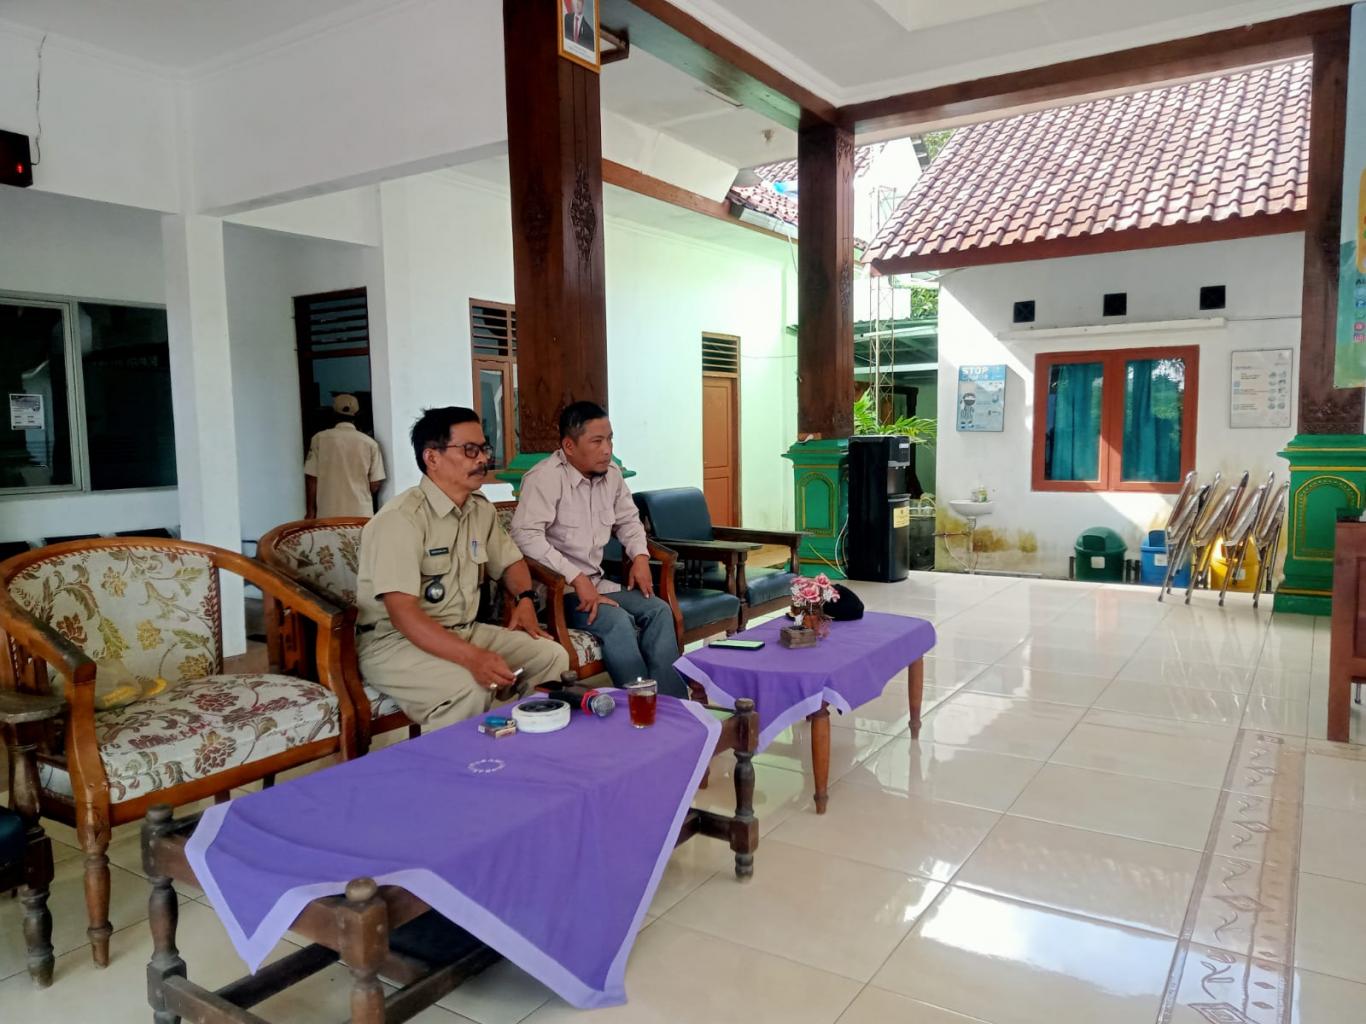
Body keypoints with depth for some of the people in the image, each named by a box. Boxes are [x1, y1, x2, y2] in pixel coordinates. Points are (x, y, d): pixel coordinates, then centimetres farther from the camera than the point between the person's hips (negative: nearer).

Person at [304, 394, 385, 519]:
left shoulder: (320, 438, -2)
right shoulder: (370, 443, -2)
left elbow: (311, 479, -2)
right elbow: (375, 485, -1)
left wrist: (310, 511, 7)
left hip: (328, 515, 0)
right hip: (361, 515, 0)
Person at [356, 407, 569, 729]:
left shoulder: (481, 508, 6)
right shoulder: (401, 518, -19)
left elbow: (509, 560, 25)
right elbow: (403, 613, -27)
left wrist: (525, 599, 3)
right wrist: (473, 657, -38)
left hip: (463, 631, 8)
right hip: (394, 641, -8)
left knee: (552, 656, -7)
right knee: (471, 688, -34)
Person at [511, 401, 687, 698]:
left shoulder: (611, 474, 8)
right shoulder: (545, 478, -16)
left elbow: (628, 519, 24)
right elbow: (525, 535, -27)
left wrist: (640, 556, 4)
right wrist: (576, 578, -29)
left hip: (596, 581, 8)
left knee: (659, 610, -9)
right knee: (618, 622, -28)